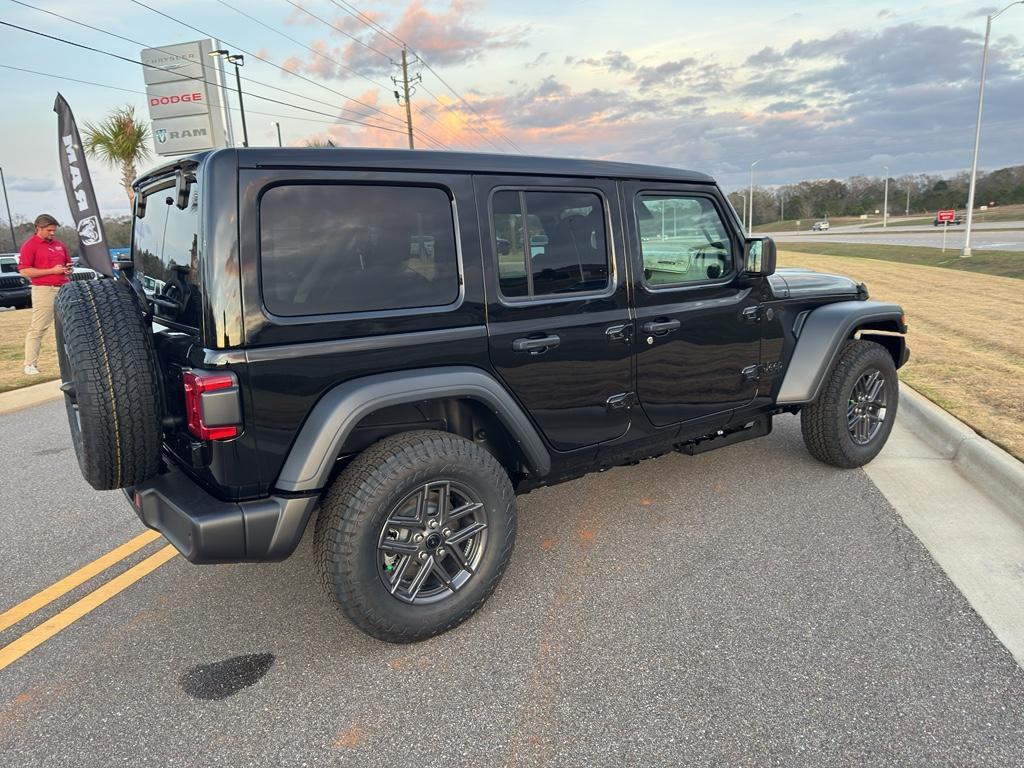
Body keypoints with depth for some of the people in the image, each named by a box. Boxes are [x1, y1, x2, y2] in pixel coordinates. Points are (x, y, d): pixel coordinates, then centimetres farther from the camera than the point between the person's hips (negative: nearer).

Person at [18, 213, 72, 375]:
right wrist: (52, 270, -16)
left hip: (64, 289, 7)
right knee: (37, 328, -6)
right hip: (44, 290, -7)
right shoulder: (30, 245, -4)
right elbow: (24, 271, -12)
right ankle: (30, 364, -2)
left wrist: (69, 269, 6)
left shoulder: (59, 244, 16)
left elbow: (67, 262, 30)